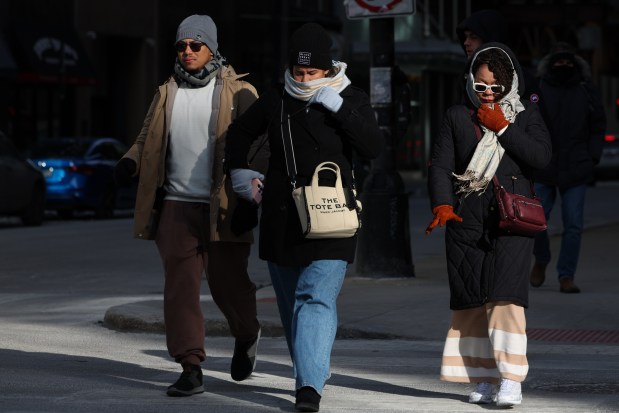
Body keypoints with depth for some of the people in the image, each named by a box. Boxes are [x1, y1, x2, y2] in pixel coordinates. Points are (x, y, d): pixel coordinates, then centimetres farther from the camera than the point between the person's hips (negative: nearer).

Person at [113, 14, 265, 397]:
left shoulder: (239, 93, -1)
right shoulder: (167, 93, 12)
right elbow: (148, 140, 19)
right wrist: (132, 162, -2)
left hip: (223, 208, -3)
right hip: (177, 205, 4)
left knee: (227, 282, 1)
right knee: (180, 286, -2)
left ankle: (246, 336, 33)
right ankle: (191, 368, 1)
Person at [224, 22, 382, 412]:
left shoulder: (350, 99, -2)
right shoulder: (276, 101, 5)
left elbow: (374, 146, -16)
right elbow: (241, 131, 23)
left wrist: (339, 106, -21)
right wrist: (239, 168, 11)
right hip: (281, 219, 4)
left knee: (316, 298, -17)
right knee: (290, 302, 13)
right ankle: (313, 369, 30)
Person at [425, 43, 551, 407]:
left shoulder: (527, 115, 9)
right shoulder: (458, 117, 10)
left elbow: (542, 155, -6)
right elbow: (440, 164, 3)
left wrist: (502, 128, -9)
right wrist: (442, 204, -14)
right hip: (466, 221, 2)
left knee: (506, 297, -15)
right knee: (471, 301, 1)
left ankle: (511, 379, -17)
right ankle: (484, 378, 9)